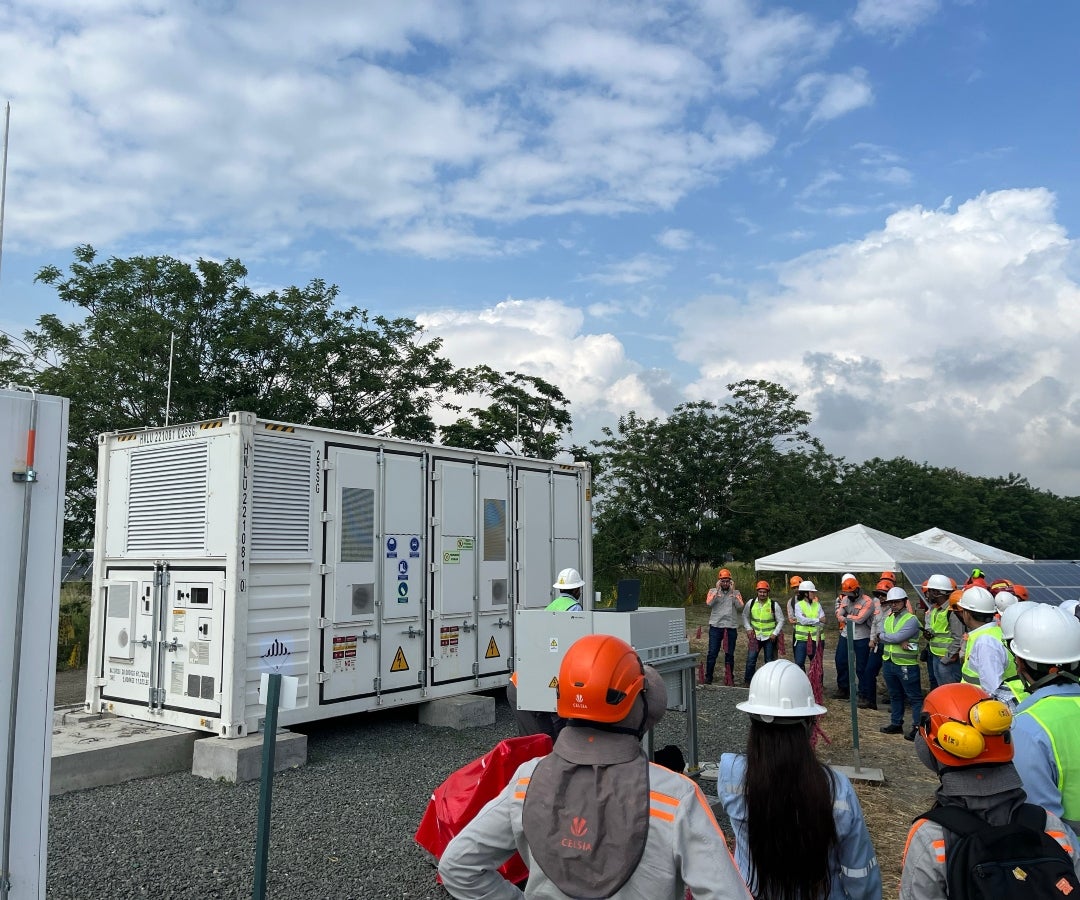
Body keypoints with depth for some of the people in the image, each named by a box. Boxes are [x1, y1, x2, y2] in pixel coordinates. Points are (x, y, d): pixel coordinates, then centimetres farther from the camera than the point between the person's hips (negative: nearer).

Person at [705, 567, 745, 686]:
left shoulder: (736, 593, 8)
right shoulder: (713, 591, 6)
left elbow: (740, 607, -7)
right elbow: (708, 603, -11)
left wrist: (732, 592, -10)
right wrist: (717, 590, -12)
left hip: (731, 627, 1)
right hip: (716, 626, -1)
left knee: (730, 654, 7)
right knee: (712, 653, -2)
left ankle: (729, 678, 18)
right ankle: (708, 677, 7)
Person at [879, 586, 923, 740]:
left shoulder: (911, 620, -12)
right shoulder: (888, 619, 11)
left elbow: (897, 637, -22)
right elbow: (882, 637, -3)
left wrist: (886, 636, -6)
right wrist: (899, 641, -15)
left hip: (906, 664, -8)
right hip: (889, 662, 8)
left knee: (914, 697, 0)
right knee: (895, 695, 18)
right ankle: (896, 723, 29)